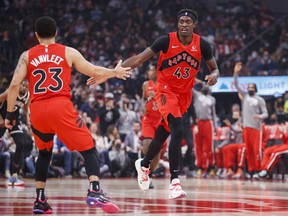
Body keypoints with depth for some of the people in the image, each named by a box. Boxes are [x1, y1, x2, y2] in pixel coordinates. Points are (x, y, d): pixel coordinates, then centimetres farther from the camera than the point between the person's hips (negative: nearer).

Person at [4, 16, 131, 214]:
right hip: (60, 106, -3)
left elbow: (14, 85, 3)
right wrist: (115, 72, 33)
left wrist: (10, 114, 9)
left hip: (37, 110, 3)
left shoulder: (27, 56, 14)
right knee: (89, 149, 3)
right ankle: (95, 192, -18)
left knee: (44, 153, 25)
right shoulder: (68, 52, 12)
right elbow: (95, 72, 15)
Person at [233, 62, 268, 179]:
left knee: (256, 149, -10)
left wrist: (260, 116, -20)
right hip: (246, 126, 3)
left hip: (256, 127, -3)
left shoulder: (259, 100, 5)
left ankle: (257, 170, -8)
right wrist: (236, 73, -8)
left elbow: (266, 113, 3)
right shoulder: (245, 96, 13)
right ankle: (251, 170, 6)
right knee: (248, 150, 3)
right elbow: (236, 85, 5)